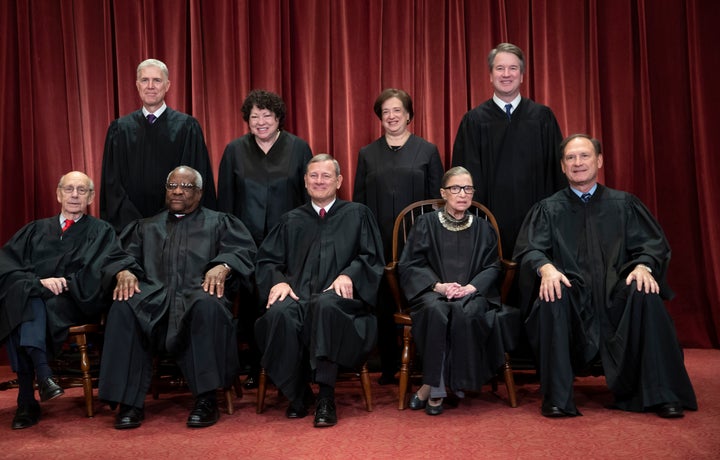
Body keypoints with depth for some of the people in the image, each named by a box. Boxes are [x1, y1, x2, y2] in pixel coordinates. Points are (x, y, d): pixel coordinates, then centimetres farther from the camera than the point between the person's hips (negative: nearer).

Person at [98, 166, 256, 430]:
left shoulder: (219, 222, 22)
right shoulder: (147, 227, 31)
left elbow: (243, 250, 5)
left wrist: (222, 266, -17)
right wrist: (124, 271, -9)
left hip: (197, 295, -2)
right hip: (153, 298, 2)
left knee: (208, 306, -38)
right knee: (122, 309, -31)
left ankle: (206, 399, -32)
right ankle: (129, 402, -27)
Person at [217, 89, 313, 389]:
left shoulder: (298, 148, 5)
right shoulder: (235, 150, 9)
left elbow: (309, 196, 6)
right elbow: (225, 200, 9)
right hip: (247, 242, 1)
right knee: (251, 304, 3)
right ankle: (255, 367, 16)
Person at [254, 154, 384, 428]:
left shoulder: (357, 214, 19)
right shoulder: (292, 220, 25)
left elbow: (372, 258, 9)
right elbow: (266, 260, 17)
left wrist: (348, 275, -12)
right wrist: (278, 281, -6)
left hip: (339, 298, -2)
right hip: (298, 296, 2)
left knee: (326, 305, -39)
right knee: (280, 313, -34)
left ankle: (326, 397, -33)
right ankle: (297, 394, -17)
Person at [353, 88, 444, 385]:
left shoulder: (427, 151, 8)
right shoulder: (367, 154, 13)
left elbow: (438, 199, 5)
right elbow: (359, 202, 11)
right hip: (379, 242, 2)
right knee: (383, 304, 3)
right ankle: (388, 366, 13)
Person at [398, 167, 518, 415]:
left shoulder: (483, 229, 17)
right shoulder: (426, 224, 10)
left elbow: (492, 267, 10)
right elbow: (409, 265, 3)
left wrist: (471, 287, -12)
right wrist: (438, 286, -14)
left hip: (471, 293, 1)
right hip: (433, 292, -1)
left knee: (467, 312, -35)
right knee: (436, 310, -37)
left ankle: (432, 386, -25)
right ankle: (438, 389, -27)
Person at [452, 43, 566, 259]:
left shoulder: (542, 117, 6)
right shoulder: (474, 120, 4)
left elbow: (557, 169, 6)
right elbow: (467, 175, 3)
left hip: (534, 217, 1)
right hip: (492, 216, -1)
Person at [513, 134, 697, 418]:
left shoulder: (624, 204, 17)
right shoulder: (548, 209, 14)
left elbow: (653, 244, 8)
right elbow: (529, 248, 0)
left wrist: (644, 266, -16)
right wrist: (545, 268, -24)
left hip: (616, 294, 1)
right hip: (572, 294, -1)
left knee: (645, 294, -31)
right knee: (552, 298, -34)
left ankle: (660, 394, -23)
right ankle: (557, 398, -29)